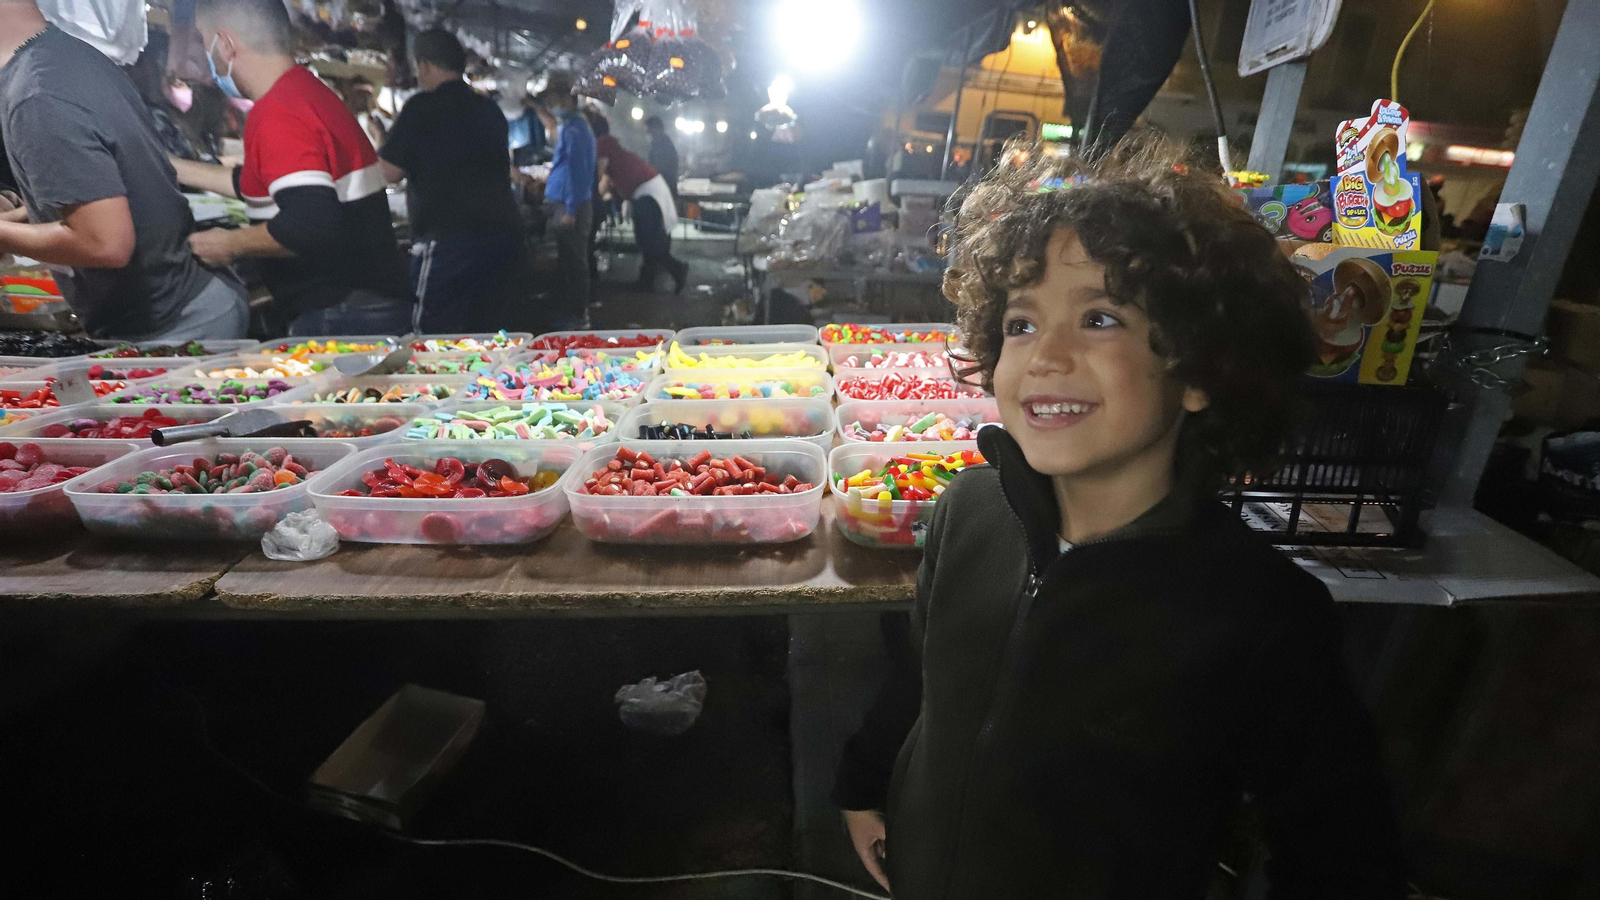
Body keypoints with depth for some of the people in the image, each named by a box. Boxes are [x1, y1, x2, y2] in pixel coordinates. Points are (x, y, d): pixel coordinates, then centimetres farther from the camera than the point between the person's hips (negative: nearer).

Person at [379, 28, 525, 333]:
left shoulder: (423, 107, -3)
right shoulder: (490, 109, 15)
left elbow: (388, 172, -4)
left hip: (448, 240, -6)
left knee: (436, 340, -1)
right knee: (485, 335, 12)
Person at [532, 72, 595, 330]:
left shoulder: (573, 130, -15)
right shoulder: (574, 126, 16)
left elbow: (575, 172, -22)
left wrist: (570, 210, -22)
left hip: (569, 205, -10)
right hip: (565, 203, 10)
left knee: (572, 261, -4)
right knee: (569, 260, 15)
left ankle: (576, 316, 3)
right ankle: (568, 309, 25)